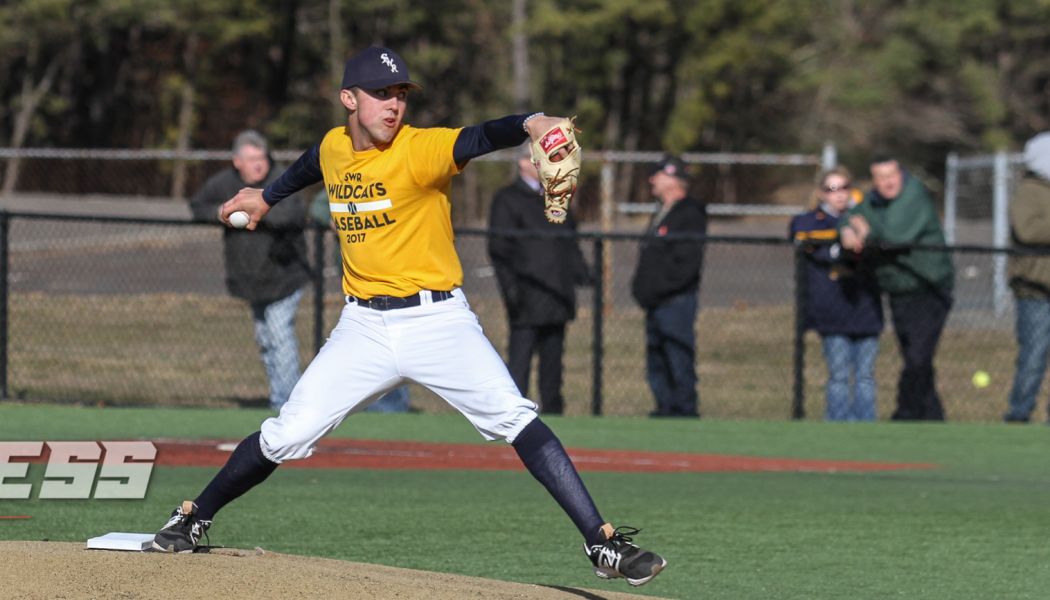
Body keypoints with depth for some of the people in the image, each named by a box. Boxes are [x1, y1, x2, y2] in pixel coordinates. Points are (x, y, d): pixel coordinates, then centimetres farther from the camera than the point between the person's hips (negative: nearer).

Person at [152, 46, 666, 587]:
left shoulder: (420, 149, -14)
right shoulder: (333, 148, 4)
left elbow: (477, 139, -35)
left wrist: (530, 123, -56)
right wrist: (267, 197, 48)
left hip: (438, 320, -4)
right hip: (364, 326, 4)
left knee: (513, 418, -20)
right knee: (288, 435, -1)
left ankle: (602, 542, -20)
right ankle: (193, 519, 21)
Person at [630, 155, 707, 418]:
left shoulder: (689, 216, -9)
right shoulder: (661, 215, 22)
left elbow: (689, 262, -17)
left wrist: (659, 288, -20)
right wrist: (641, 287, 13)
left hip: (677, 301, -10)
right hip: (656, 304, 10)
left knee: (679, 361, -10)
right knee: (656, 365, 11)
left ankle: (684, 409, -8)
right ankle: (665, 408, 16)